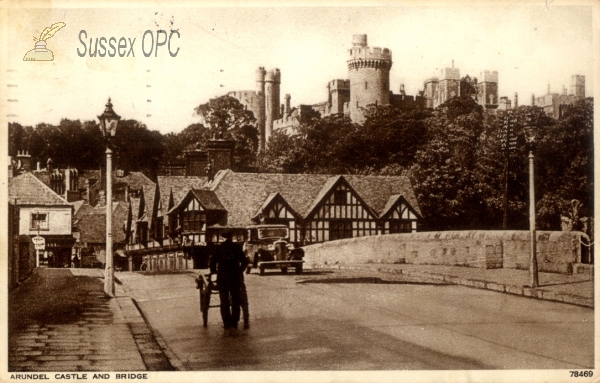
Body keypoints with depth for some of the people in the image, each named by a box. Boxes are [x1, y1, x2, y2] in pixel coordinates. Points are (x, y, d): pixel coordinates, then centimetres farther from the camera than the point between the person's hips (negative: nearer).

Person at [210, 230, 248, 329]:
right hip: (235, 277, 1)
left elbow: (213, 260, -6)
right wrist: (240, 270, 14)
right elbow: (245, 261, 1)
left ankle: (227, 323, -1)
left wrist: (213, 271, 9)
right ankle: (234, 322, 9)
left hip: (222, 277, -1)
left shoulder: (219, 248, -2)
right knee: (235, 300, 11)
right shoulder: (236, 247, 1)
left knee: (224, 301, 4)